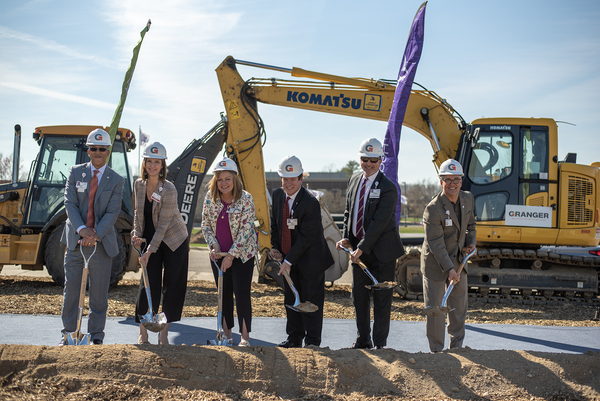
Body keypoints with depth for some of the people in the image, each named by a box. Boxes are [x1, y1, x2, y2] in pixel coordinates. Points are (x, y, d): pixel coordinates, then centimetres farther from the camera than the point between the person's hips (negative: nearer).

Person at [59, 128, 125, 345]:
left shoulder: (116, 180, 1)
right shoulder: (75, 173, 5)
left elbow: (112, 213, -7)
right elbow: (70, 203, -4)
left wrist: (96, 234, -21)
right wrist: (81, 229, -20)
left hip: (101, 243, -1)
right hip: (75, 239, 1)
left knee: (99, 291, 4)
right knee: (71, 288, 4)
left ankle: (96, 337, 15)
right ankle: (68, 334, 16)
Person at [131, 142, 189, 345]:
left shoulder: (169, 189, -20)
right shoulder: (139, 184, -3)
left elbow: (163, 223, -20)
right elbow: (138, 212, 9)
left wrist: (151, 250, -22)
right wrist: (137, 234, -5)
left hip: (174, 240, -3)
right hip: (150, 239, 3)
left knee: (173, 285, 0)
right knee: (149, 284, -4)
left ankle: (164, 332, 10)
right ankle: (143, 332, 6)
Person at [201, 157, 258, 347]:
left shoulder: (245, 199, -14)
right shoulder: (210, 198, -2)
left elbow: (246, 229, -16)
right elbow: (205, 225, 5)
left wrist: (231, 255, -18)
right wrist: (214, 246, -10)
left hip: (242, 253, -4)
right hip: (218, 253, 4)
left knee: (241, 293, -7)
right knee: (224, 293, 10)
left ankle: (245, 336, 0)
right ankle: (227, 333, 21)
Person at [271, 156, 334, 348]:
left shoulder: (311, 203, -23)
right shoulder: (278, 195, -1)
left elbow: (306, 237, -22)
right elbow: (275, 223, 12)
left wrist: (289, 260, -21)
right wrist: (275, 247, -1)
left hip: (310, 259, -7)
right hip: (288, 257, 7)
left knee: (311, 300, 0)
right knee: (291, 299, 13)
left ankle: (312, 341, 9)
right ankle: (294, 338, 25)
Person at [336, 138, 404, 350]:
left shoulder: (388, 188, -15)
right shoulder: (353, 180, 7)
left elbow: (380, 222, -20)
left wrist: (362, 247, -23)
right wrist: (346, 237, -1)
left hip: (381, 249, -6)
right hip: (358, 247, 6)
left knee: (381, 298, 2)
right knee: (359, 295, 10)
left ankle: (379, 343, 12)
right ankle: (363, 339, 22)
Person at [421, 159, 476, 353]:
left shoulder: (467, 199, -3)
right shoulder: (433, 209, -24)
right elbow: (435, 243, -25)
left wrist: (471, 242, 1)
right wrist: (449, 268, -29)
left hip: (458, 260, 7)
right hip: (435, 263, -6)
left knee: (459, 306, 16)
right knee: (435, 308, -1)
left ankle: (457, 347, 32)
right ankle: (436, 351, 12)